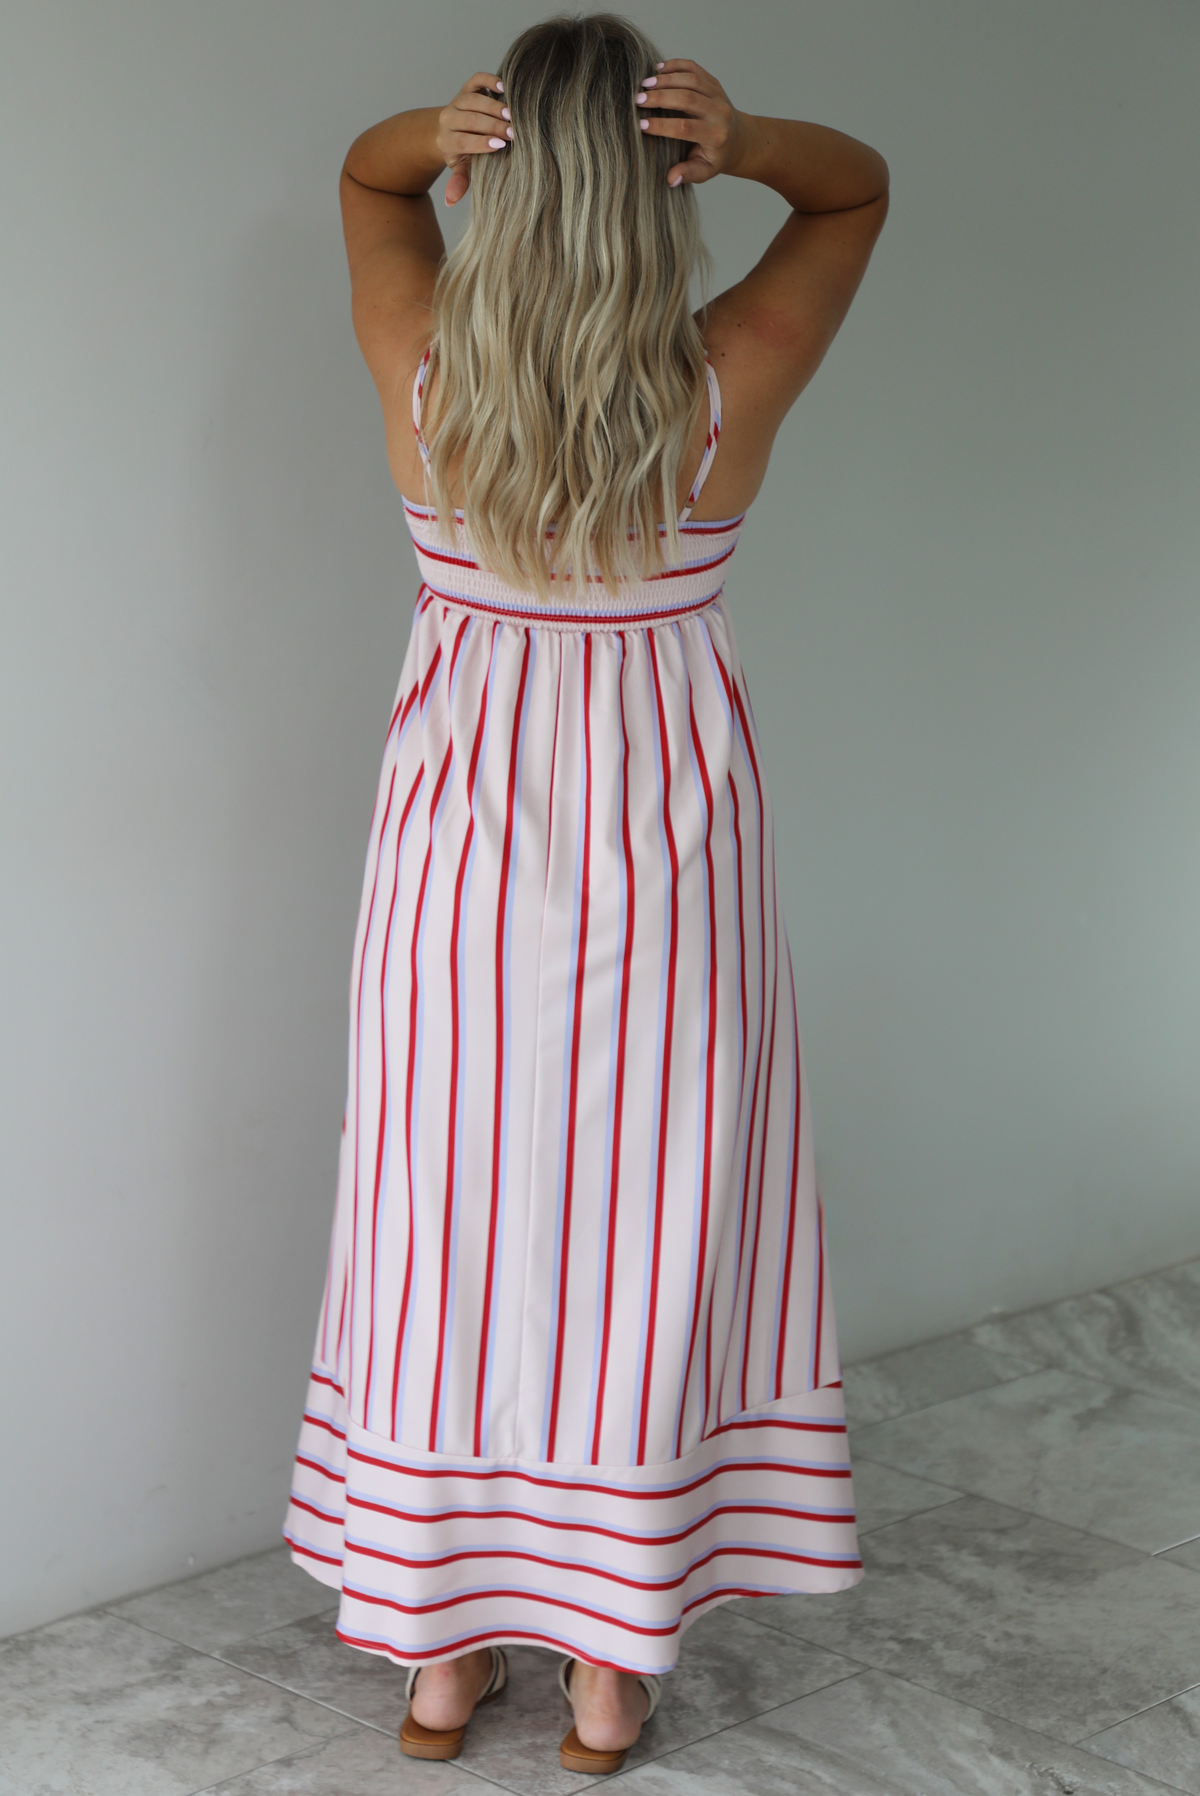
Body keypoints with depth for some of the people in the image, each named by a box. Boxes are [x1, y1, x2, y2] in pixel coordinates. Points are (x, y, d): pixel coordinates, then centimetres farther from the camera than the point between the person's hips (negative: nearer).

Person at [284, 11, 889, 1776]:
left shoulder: (423, 374, -12)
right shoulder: (730, 385, -15)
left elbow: (362, 168, 8)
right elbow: (863, 187, 3)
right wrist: (748, 143, -19)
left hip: (462, 851, 1)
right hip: (666, 852, -1)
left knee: (453, 1226, 12)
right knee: (645, 1229, 11)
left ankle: (439, 1650, 25)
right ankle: (610, 1665, 22)